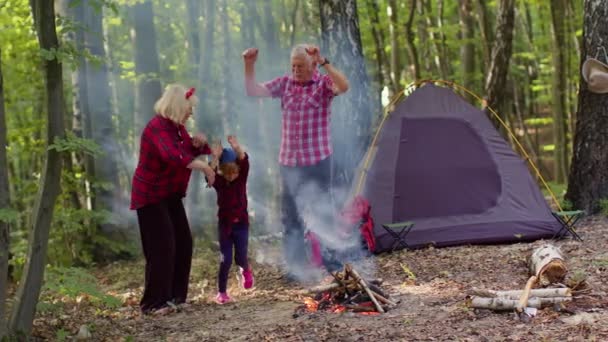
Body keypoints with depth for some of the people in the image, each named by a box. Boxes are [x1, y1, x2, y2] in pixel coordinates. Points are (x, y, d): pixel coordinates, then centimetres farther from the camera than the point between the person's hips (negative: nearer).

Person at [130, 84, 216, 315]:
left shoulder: (177, 127, 9)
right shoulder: (158, 127, -21)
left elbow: (192, 152, 19)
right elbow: (174, 156, -38)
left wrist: (198, 142, -3)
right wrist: (204, 167, -36)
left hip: (171, 195, 10)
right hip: (151, 196, -9)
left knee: (183, 244, 8)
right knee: (162, 248, -12)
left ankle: (175, 296, 17)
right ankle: (153, 303, -6)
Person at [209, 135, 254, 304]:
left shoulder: (242, 177, -5)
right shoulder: (218, 181, -6)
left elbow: (245, 162, -24)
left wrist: (237, 149, -45)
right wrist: (215, 158, -45)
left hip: (241, 223, 0)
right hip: (224, 224, 0)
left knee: (240, 258, 0)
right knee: (225, 261, -3)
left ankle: (245, 270, 37)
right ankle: (221, 293, 11)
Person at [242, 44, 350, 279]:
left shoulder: (324, 83, -5)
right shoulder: (284, 83, 7)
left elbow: (343, 86, -27)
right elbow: (253, 91, 6)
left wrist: (323, 62, -33)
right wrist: (249, 66, -7)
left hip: (318, 160, -4)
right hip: (289, 161, 4)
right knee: (290, 215, 8)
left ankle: (329, 260, 13)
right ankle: (295, 265, 16)